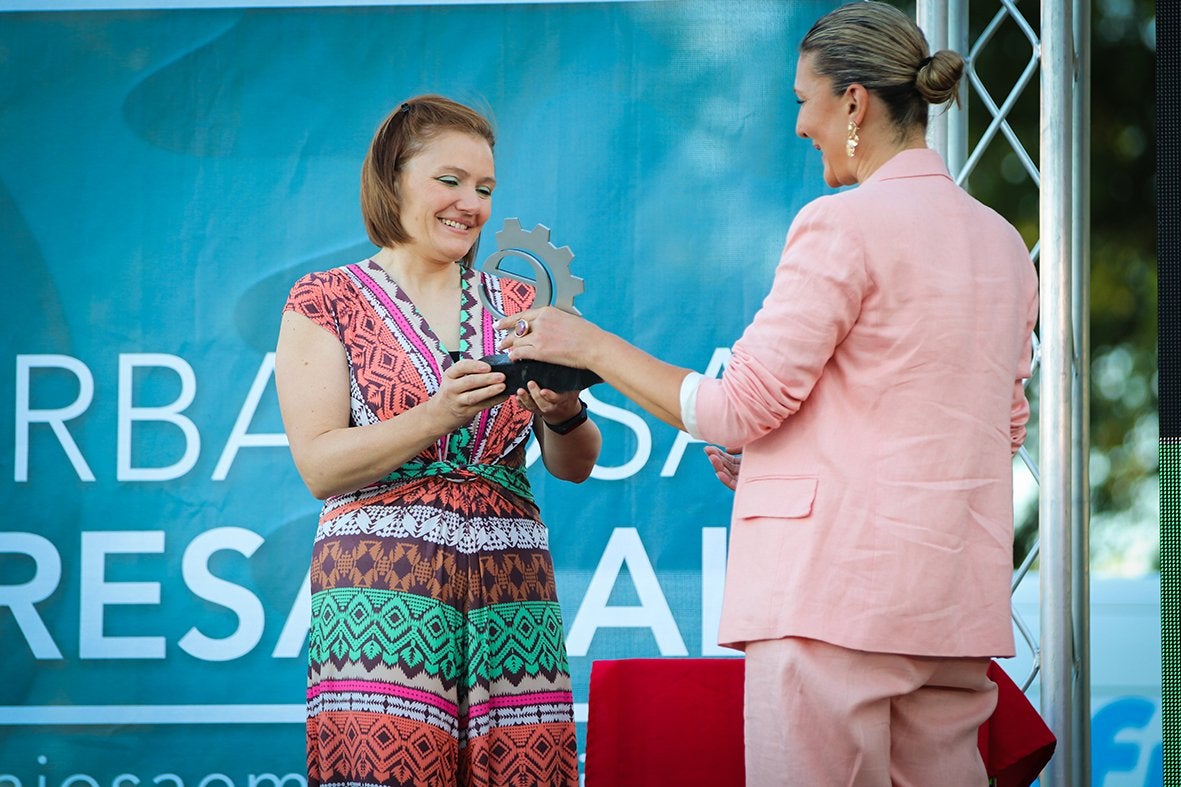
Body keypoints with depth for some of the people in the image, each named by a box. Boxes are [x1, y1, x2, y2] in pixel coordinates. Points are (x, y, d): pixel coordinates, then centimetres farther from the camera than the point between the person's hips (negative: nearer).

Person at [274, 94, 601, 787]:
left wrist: (564, 415, -11)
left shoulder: (517, 305, 16)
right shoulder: (325, 302, 6)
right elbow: (319, 466, -5)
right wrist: (438, 415, -17)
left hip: (510, 585, 3)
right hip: (381, 580, -3)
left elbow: (575, 466, 12)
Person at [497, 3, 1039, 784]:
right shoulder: (1004, 243, 14)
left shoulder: (843, 225, -9)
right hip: (956, 593, 8)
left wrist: (590, 346, 3)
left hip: (836, 584, -8)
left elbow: (742, 408, -8)